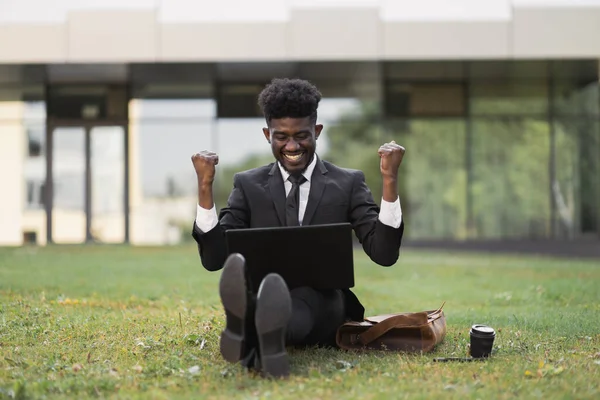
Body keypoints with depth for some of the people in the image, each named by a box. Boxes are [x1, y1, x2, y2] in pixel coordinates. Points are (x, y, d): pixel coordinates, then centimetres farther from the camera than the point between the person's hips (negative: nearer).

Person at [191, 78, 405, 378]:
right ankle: (265, 337, -71)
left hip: (324, 310, 0)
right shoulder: (248, 185, 13)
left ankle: (249, 336, -70)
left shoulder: (348, 183, 10)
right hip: (266, 297, 0)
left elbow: (384, 254, 1)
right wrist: (205, 187, -6)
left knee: (302, 296, -40)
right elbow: (214, 259, 4)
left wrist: (389, 180, -9)